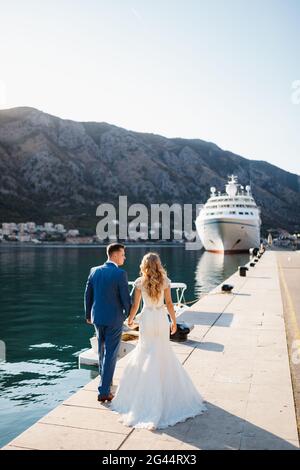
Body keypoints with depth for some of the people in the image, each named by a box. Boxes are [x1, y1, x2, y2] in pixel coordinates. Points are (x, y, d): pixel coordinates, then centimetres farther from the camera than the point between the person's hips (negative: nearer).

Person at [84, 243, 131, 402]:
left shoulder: (94, 271, 1)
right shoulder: (120, 273, -16)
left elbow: (88, 295, 6)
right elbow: (126, 298, -14)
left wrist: (88, 315, 19)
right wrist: (129, 315, 3)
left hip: (97, 317, 6)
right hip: (114, 318, -5)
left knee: (102, 350, 23)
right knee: (110, 354, 2)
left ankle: (105, 379, 42)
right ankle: (104, 391, 4)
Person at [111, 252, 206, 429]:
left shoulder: (140, 282, -7)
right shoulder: (165, 281, -5)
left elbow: (135, 305, -4)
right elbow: (169, 303, -3)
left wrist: (130, 320, 12)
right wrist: (174, 321, 8)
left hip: (146, 319, -1)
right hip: (162, 319, 1)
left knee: (147, 354, 13)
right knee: (164, 353, 16)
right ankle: (167, 388, 27)